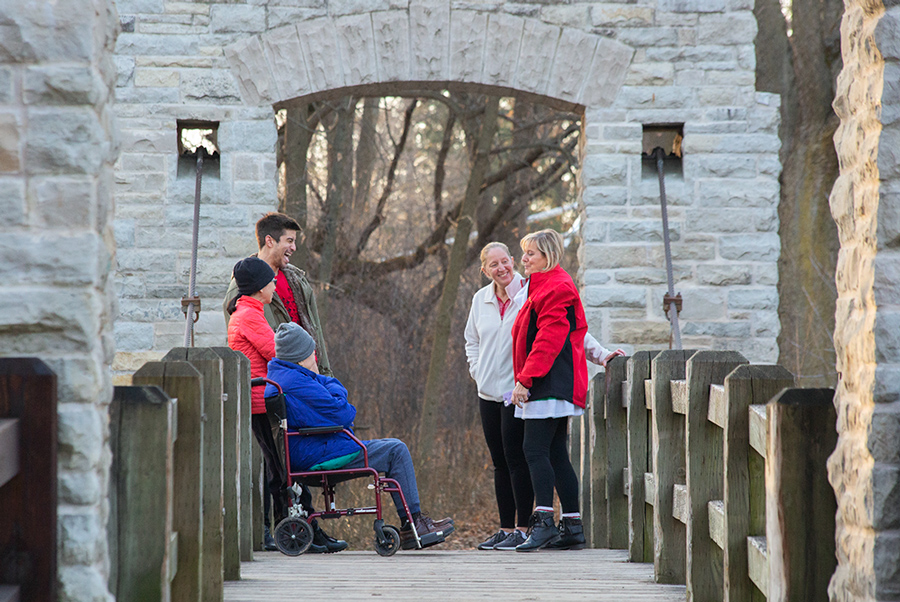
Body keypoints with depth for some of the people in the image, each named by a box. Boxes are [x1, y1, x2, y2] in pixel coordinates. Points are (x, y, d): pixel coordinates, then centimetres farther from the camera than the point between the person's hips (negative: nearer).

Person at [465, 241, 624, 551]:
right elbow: (472, 340, 27)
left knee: (516, 459, -10)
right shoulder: (480, 300, 11)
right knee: (500, 463, 8)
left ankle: (522, 529, -6)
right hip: (489, 393, 6)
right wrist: (477, 371, 13)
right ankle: (505, 529, 14)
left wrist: (601, 354, -16)